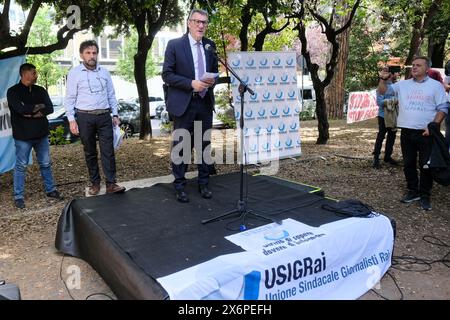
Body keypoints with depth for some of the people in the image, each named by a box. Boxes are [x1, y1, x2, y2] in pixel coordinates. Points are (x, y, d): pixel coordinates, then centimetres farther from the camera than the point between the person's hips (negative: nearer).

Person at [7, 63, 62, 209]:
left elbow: (50, 108, -4)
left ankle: (51, 190, 25)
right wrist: (39, 106, -7)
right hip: (23, 136, -4)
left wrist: (32, 113, -16)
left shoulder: (40, 90, 8)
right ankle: (18, 196, 13)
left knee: (46, 164, 13)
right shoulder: (13, 91, -5)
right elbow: (21, 109, -21)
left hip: (41, 134, 4)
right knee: (21, 166, 4)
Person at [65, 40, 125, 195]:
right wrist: (71, 119, -7)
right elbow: (70, 99, 0)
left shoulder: (104, 72, 11)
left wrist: (115, 114, 8)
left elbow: (111, 95, 15)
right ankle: (95, 183, 17)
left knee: (108, 150, -4)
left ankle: (111, 184, -3)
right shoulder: (74, 73, 1)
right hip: (85, 117, -2)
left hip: (104, 116, 2)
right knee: (90, 152, 6)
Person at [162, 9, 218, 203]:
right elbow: (166, 74, -8)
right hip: (183, 104, -4)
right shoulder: (175, 45, -4)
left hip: (205, 103, 4)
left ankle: (203, 184, 23)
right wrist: (191, 83, -19)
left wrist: (213, 80, -5)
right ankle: (179, 186, 16)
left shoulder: (210, 46, 9)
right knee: (180, 146, 3)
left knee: (204, 144, 10)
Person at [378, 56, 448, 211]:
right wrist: (383, 79, -7)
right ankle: (413, 191, 25)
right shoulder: (403, 84, 10)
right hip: (407, 131, 4)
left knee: (426, 165, 1)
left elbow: (442, 108, -1)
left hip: (426, 132, -3)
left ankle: (425, 195, 14)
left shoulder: (436, 86, 1)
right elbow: (383, 91, 12)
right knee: (408, 163, 11)